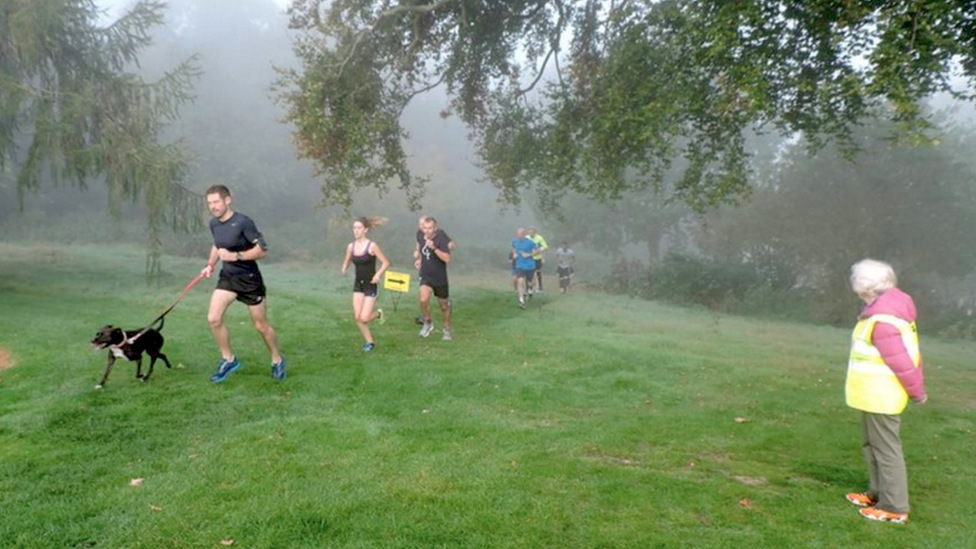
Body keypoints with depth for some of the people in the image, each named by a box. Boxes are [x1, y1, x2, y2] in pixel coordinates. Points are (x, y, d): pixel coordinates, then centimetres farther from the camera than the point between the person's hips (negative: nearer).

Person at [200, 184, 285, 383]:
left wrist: (236, 256, -29)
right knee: (213, 318, -11)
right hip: (227, 277, 6)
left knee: (261, 325, 5)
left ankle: (277, 360, 29)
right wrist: (210, 264, 6)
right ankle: (228, 359, 9)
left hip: (249, 279, -5)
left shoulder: (243, 222, -20)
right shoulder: (213, 224, 1)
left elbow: (263, 251, -21)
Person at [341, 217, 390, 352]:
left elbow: (386, 263, -11)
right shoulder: (351, 246, 0)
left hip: (370, 285, -5)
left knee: (364, 318, -8)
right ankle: (369, 342, 18)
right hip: (358, 285, 5)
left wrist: (378, 275, -25)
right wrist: (344, 269, -9)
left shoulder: (372, 246, -14)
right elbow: (346, 262, 13)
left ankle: (378, 314, 26)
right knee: (357, 317, 0)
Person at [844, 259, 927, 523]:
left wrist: (917, 392, -8)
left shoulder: (882, 320, -26)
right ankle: (878, 493, 35)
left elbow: (902, 362, -22)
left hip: (879, 397, -10)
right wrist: (917, 388, 15)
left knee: (886, 449, 1)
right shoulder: (891, 307, 6)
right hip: (875, 395, 10)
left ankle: (895, 508, 12)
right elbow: (907, 354, 11)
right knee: (873, 445, 21)